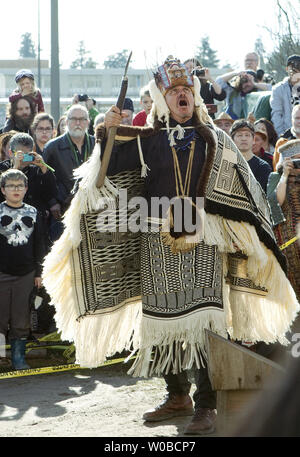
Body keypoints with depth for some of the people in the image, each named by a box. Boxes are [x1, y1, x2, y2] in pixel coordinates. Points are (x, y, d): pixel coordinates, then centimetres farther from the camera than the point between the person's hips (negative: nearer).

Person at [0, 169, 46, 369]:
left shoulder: (32, 213, 10)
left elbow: (39, 244, 14)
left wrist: (38, 272, 10)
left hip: (26, 273, 3)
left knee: (21, 318, 5)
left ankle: (19, 357, 12)